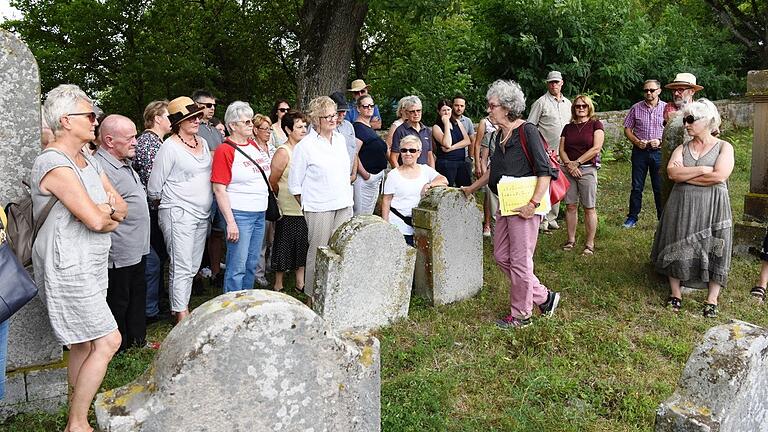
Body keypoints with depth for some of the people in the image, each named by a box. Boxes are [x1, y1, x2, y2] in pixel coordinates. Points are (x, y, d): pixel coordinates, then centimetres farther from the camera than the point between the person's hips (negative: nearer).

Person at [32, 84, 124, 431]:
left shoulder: (88, 161, 12)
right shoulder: (54, 164, -18)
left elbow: (121, 208, 9)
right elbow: (96, 221, -25)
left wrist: (107, 209, -12)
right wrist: (110, 216, -3)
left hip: (90, 265, 9)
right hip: (69, 269, -9)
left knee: (83, 344, 14)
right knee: (108, 342, -7)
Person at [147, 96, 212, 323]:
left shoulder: (203, 142, 11)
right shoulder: (170, 147, -10)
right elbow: (154, 189, -5)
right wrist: (171, 202, 8)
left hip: (202, 214, 7)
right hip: (179, 215, -7)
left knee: (193, 266, 11)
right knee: (182, 267, -5)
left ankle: (182, 306, 22)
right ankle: (181, 314, 2)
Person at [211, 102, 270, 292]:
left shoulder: (254, 145, 11)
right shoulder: (225, 150, -11)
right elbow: (219, 189, -15)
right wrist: (230, 222, -19)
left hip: (260, 213, 8)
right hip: (239, 214, -8)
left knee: (252, 264, 16)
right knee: (237, 267, -2)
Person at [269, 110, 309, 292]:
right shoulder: (283, 152, -14)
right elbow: (272, 181, -11)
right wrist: (285, 196, 3)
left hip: (304, 207, 7)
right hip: (288, 209, -7)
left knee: (302, 246, 14)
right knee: (284, 247, 4)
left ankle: (300, 282, 27)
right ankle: (278, 285, 19)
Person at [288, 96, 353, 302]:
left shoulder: (340, 139, 10)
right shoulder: (305, 146, -9)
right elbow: (294, 185, -4)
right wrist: (308, 205, -2)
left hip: (344, 206, 6)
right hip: (319, 209, -6)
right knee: (318, 253, 0)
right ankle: (313, 297, 12)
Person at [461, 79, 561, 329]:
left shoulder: (527, 132, -13)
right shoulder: (499, 135, 12)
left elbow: (546, 171, -17)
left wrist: (533, 204, -23)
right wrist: (472, 188, 29)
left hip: (524, 206, -9)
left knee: (520, 260, 1)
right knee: (501, 256, 13)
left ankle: (521, 314, 18)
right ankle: (544, 297, 26)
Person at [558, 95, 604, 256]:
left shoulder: (595, 124, 2)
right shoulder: (568, 127, 14)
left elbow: (596, 148, -8)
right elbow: (561, 149, 8)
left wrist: (577, 163, -10)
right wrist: (568, 164, -10)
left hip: (587, 169, -4)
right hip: (568, 169, 4)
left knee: (589, 207, -1)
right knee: (570, 206, 5)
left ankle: (590, 244, 4)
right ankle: (571, 240, 15)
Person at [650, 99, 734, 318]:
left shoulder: (724, 147, 1)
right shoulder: (682, 149, 9)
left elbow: (719, 176, -15)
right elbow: (672, 173, -9)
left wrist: (684, 175, -9)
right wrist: (702, 170, -15)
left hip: (712, 208, -3)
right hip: (682, 206, 3)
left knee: (713, 251, 0)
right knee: (677, 248, 5)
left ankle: (712, 300, 10)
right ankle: (675, 293, 18)